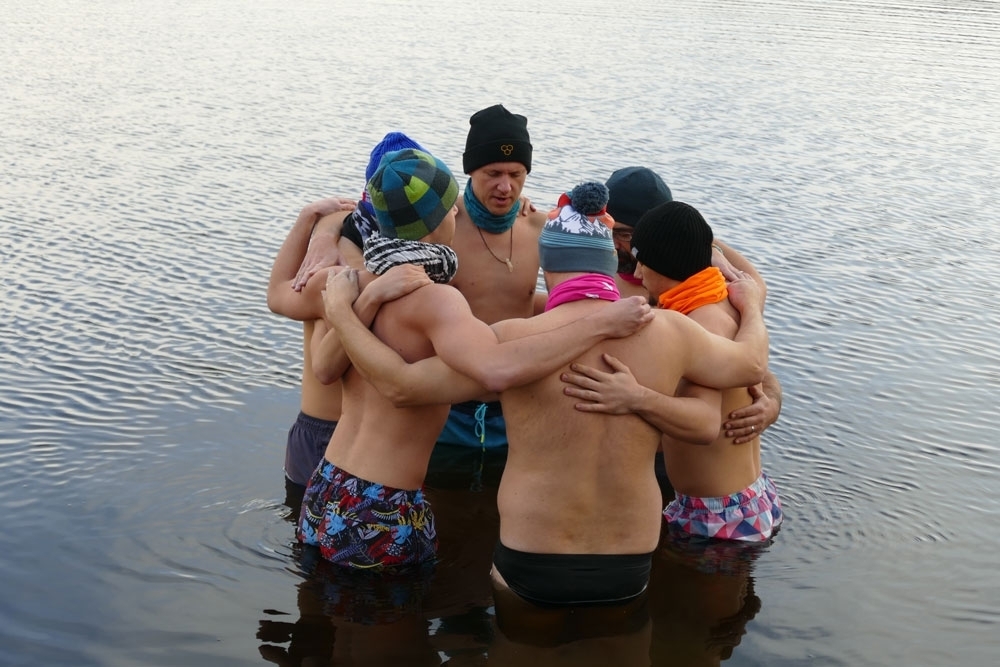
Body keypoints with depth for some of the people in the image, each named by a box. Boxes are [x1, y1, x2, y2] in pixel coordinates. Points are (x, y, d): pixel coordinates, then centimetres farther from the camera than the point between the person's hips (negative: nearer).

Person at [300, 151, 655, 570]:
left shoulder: (358, 280, 2)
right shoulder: (433, 298, -24)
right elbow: (497, 370, -44)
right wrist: (603, 323, -37)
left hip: (325, 493, 8)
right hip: (380, 517, -7)